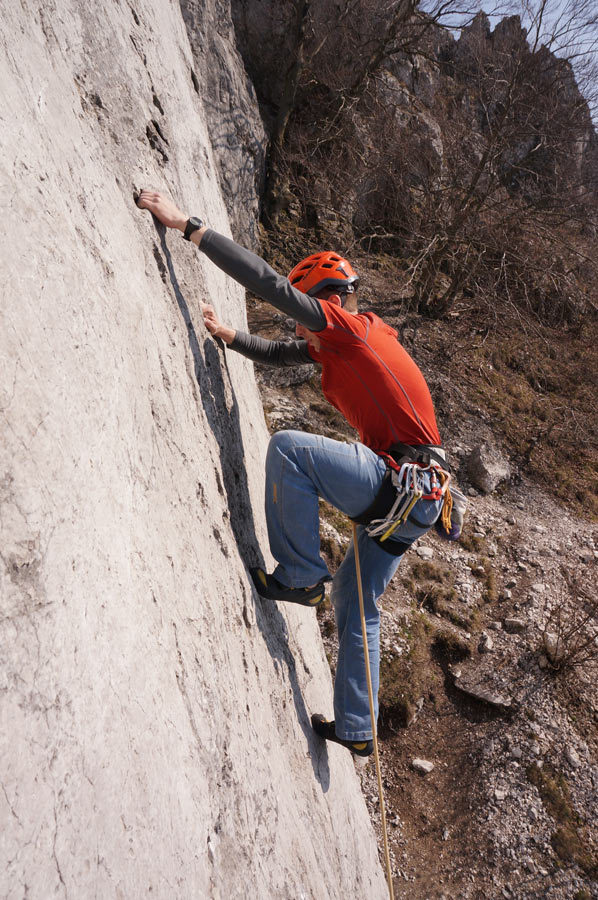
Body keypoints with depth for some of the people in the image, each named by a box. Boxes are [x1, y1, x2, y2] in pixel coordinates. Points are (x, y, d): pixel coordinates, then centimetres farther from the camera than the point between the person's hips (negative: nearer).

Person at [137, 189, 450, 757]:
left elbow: (269, 283, -16)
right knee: (355, 603, 17)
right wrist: (229, 336, 19)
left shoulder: (353, 327, -9)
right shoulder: (332, 344, 18)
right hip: (409, 497, 10)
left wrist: (187, 226, -15)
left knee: (289, 448, -22)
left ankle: (299, 576, -9)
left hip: (404, 486, -10)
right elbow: (276, 354, 31)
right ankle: (354, 729, 28)